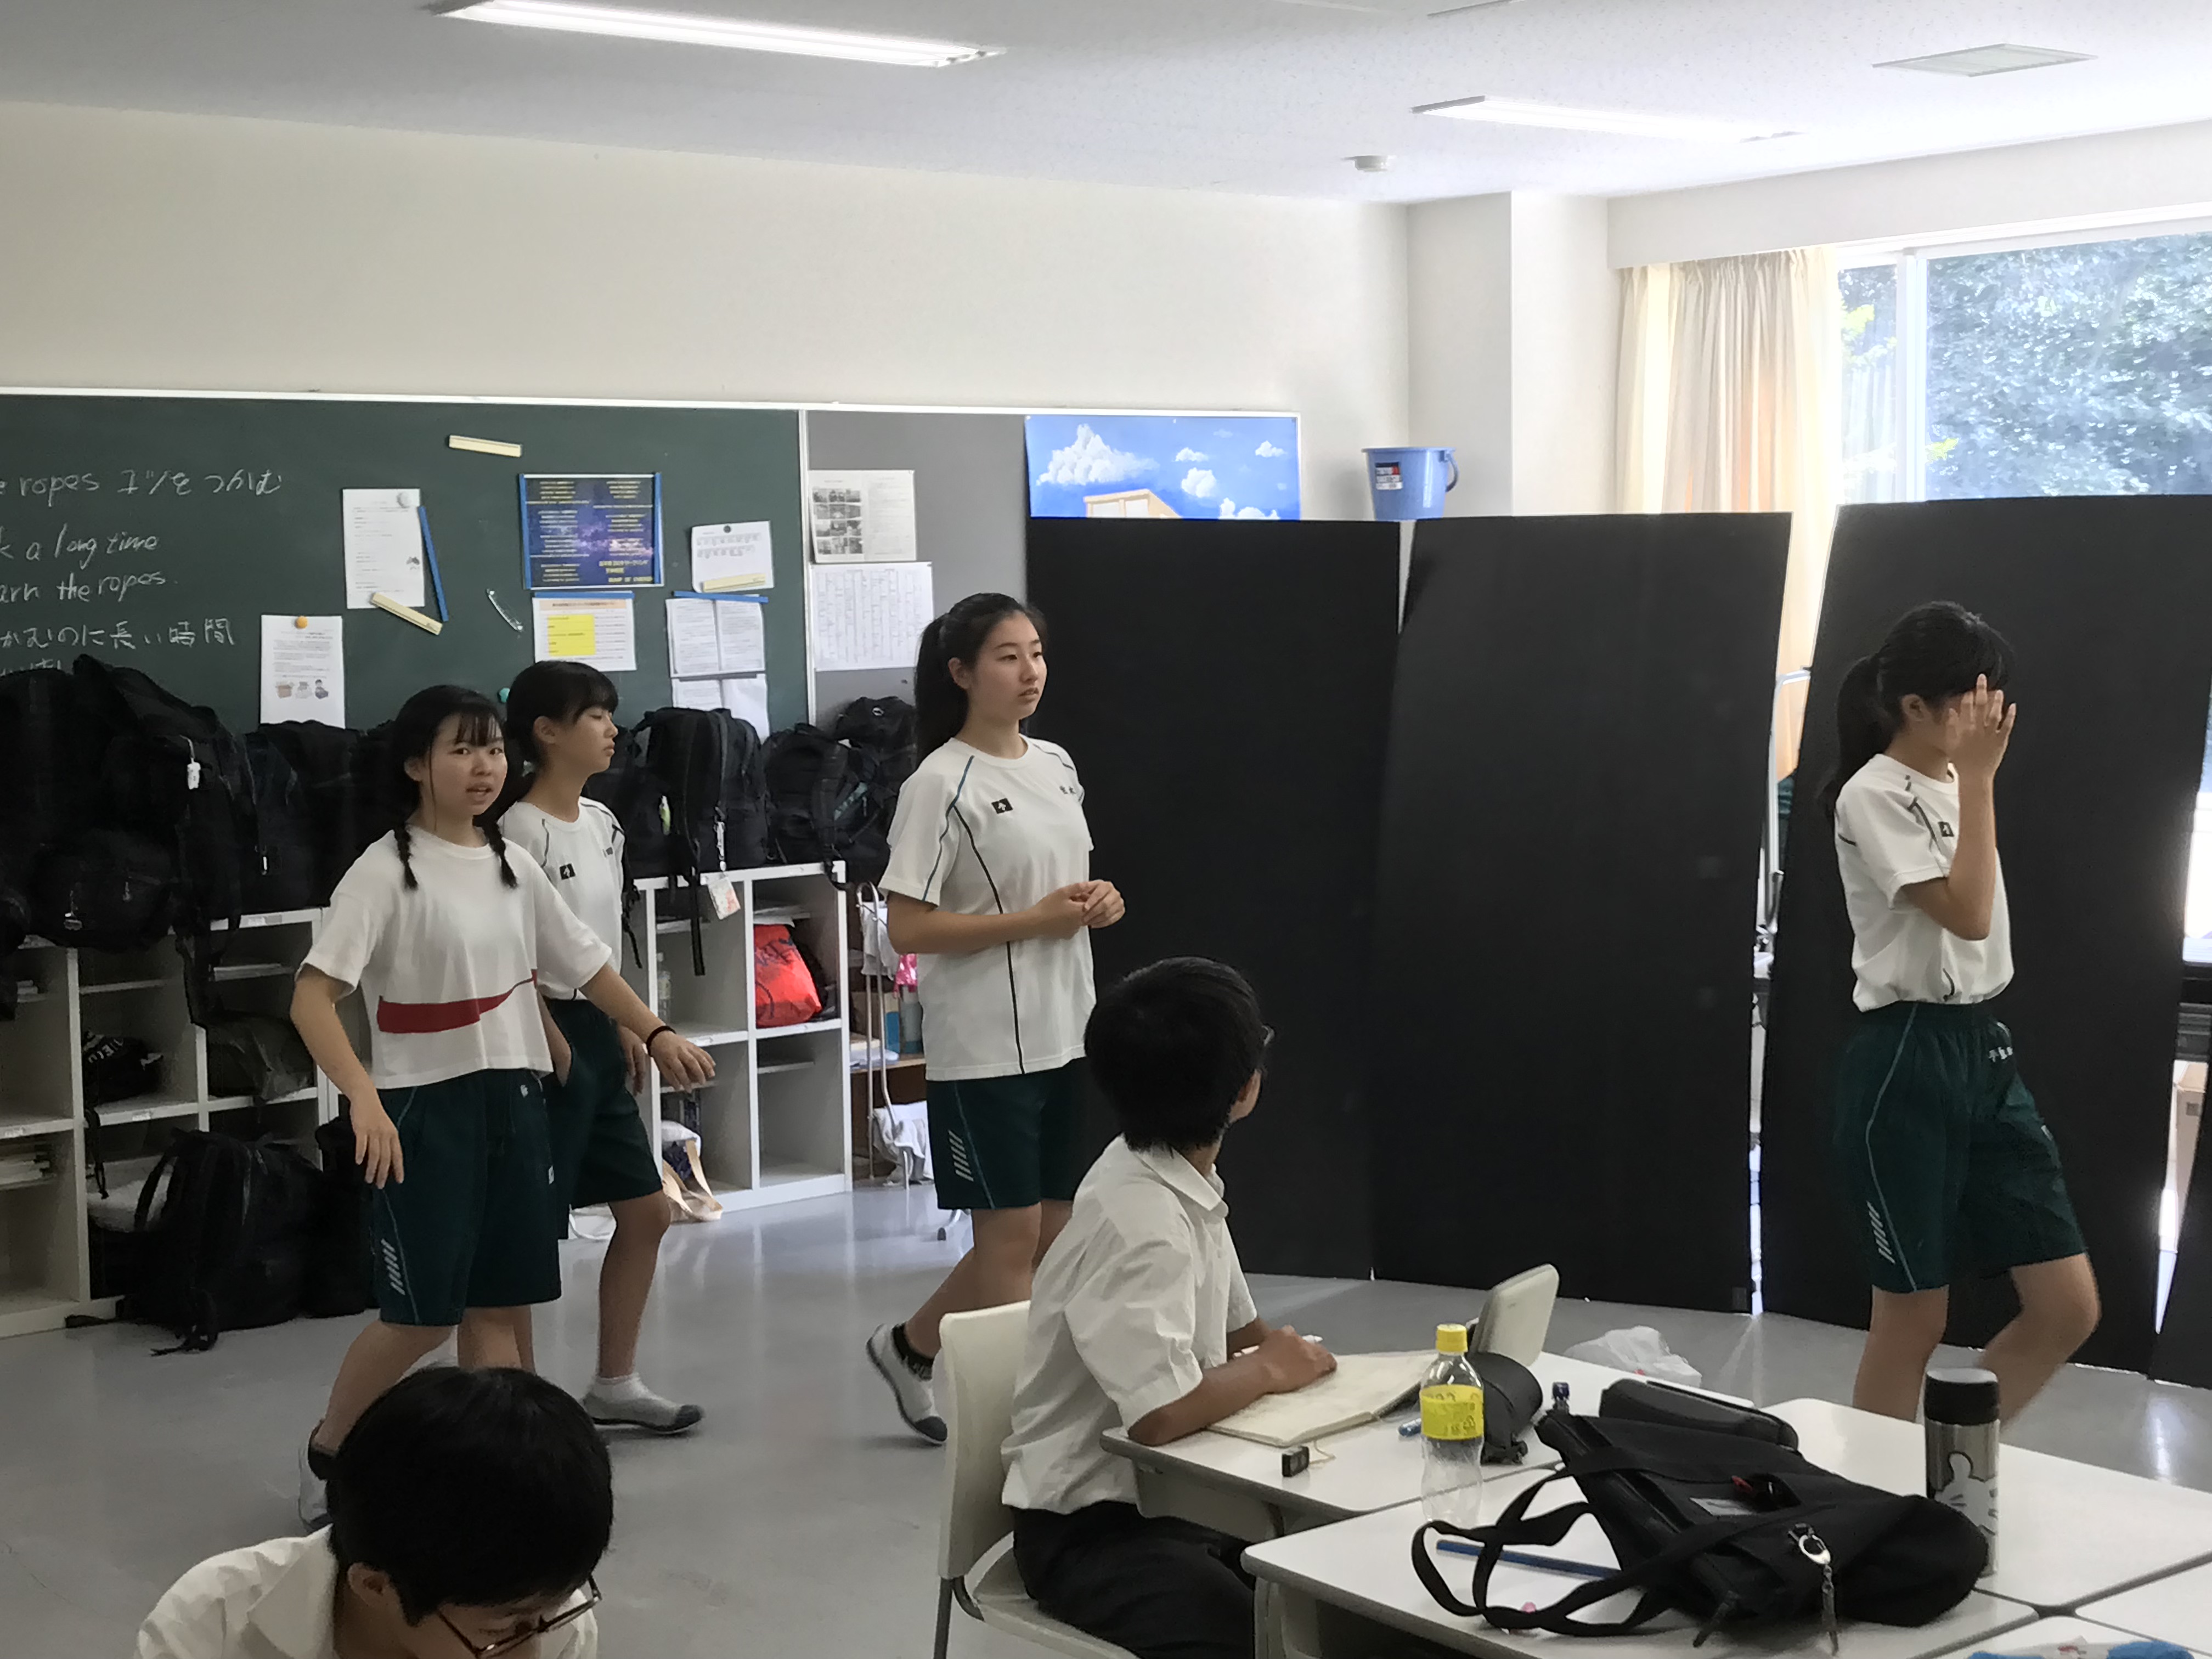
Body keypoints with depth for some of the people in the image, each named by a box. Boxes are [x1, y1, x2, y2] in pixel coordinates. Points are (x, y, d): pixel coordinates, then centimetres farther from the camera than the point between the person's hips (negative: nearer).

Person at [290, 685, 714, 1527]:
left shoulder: (513, 866, 9)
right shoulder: (387, 871, -11)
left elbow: (584, 962, 19)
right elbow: (311, 995, -19)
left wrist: (656, 1033, 9)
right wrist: (363, 1096, -32)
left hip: (513, 1099, 6)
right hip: (423, 1108, -6)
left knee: (501, 1303, 7)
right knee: (420, 1314, -2)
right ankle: (326, 1451, 22)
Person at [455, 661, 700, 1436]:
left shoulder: (602, 821, 11)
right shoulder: (524, 827, -15)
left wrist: (626, 1027, 15)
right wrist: (552, 1042, -19)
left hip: (598, 1030, 10)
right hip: (548, 1033, -9)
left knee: (646, 1209, 14)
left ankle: (614, 1384, 27)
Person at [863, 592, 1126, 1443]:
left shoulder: (1056, 764, 10)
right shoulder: (942, 786, -12)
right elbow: (908, 929, -16)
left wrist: (1099, 901, 0)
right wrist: (1034, 921, -19)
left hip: (1065, 1035, 7)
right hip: (986, 1045, -7)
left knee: (1055, 1230, 11)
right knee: (1013, 1235, -1)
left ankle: (908, 1347, 27)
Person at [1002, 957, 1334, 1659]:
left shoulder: (1183, 1180, 4)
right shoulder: (1141, 1221, -23)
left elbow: (1237, 1331, 19)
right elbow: (1161, 1413, -31)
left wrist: (1288, 1352, -1)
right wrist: (1269, 1371, -14)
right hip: (1091, 1528, -8)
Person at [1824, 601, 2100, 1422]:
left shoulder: (1956, 785, 13)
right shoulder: (1874, 797, -12)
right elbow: (1967, 916, -21)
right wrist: (1978, 779, -18)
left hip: (1986, 1049, 8)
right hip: (1904, 1062, -8)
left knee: (2069, 1307, 4)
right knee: (1912, 1321, 1)